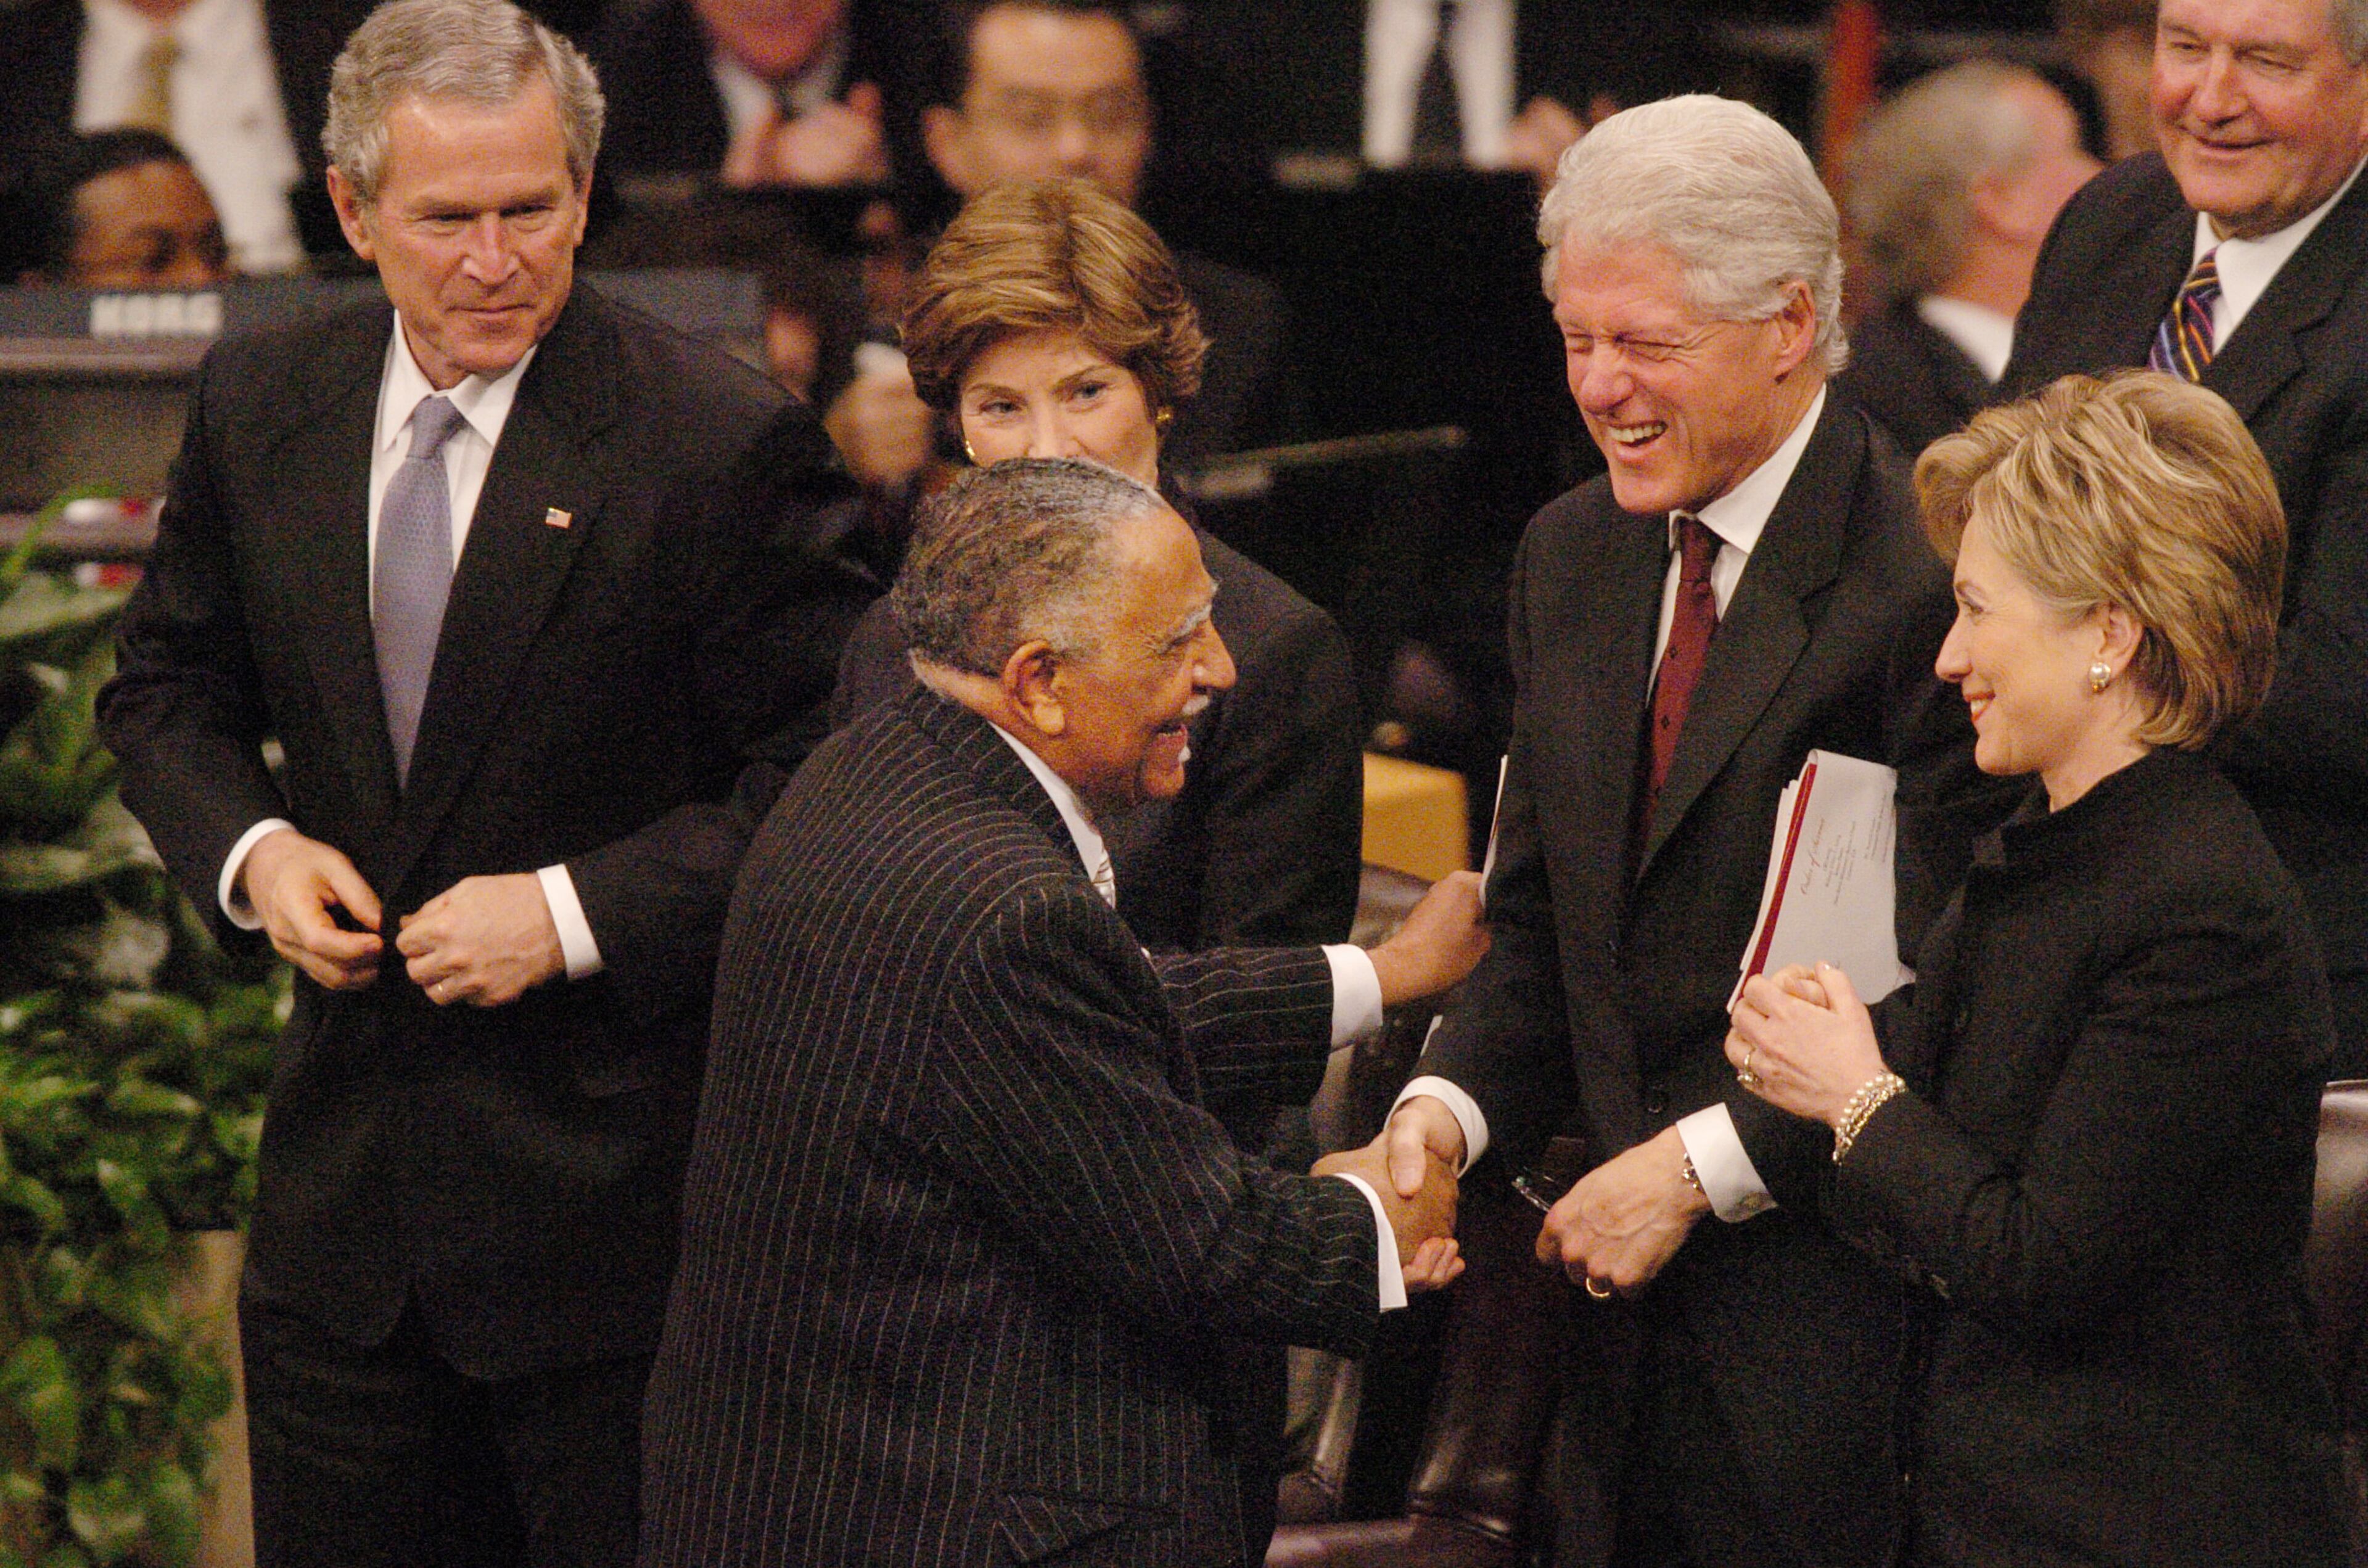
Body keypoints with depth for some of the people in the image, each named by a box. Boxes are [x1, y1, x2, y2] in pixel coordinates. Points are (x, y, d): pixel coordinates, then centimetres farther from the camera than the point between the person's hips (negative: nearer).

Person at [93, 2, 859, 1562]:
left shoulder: (720, 441, -13)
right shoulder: (261, 401, 3)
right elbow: (171, 685, 15)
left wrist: (580, 911, -20)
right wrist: (249, 847, -5)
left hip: (609, 1182, -5)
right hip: (344, 1170, 5)